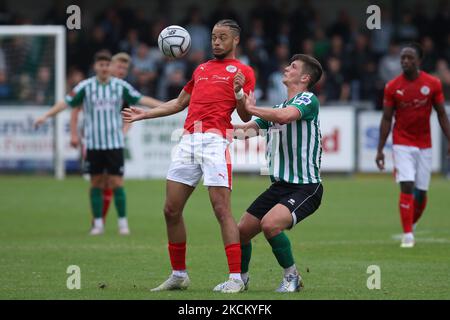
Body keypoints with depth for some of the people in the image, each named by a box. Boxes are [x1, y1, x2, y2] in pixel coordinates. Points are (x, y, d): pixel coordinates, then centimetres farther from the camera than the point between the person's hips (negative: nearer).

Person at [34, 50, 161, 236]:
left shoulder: (120, 86, 1)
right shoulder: (85, 86, -1)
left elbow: (141, 100, 6)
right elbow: (66, 103, -2)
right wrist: (45, 116, -11)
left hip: (114, 143, 0)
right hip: (93, 143, 0)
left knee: (117, 183, -4)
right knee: (96, 183, 4)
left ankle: (123, 222, 5)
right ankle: (98, 223, 11)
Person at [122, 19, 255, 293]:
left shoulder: (242, 71, 6)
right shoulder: (202, 69, 25)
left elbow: (246, 116, -1)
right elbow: (179, 103, 35)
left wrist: (239, 93, -20)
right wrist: (145, 114, 33)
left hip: (215, 141, -7)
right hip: (188, 141, 7)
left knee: (222, 209, -15)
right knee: (171, 210, 5)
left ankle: (236, 278, -14)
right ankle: (179, 275, 17)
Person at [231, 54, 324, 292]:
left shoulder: (308, 100, -10)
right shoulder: (277, 107, 18)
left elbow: (284, 116, -30)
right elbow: (250, 128, 15)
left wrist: (251, 108, -17)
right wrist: (241, 129, -7)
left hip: (305, 187, -8)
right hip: (279, 186, 8)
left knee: (270, 224, -30)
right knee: (242, 231, 6)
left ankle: (292, 277, -11)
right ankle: (241, 279, 29)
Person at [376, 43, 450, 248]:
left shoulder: (433, 84, -2)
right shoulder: (392, 87, -4)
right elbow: (386, 119, 1)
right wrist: (380, 149, -2)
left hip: (424, 145, 2)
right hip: (402, 144, -2)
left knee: (421, 191, 5)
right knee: (406, 186, -14)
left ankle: (412, 224, 30)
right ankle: (407, 235, -10)